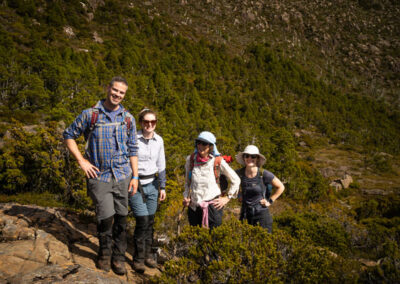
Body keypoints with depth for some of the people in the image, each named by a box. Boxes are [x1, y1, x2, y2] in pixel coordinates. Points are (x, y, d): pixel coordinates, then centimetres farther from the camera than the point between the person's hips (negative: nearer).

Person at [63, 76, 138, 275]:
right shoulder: (90, 114, -3)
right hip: (98, 175, -3)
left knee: (120, 218, 8)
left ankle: (118, 258, 24)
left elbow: (133, 149, 10)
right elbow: (69, 136, 4)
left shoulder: (128, 119, 6)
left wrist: (135, 176, 5)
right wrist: (82, 162, -5)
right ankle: (105, 253, 19)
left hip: (122, 176, 3)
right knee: (106, 217, -8)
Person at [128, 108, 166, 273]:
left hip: (152, 185, 5)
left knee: (150, 221, 10)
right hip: (135, 184, -5)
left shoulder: (159, 140, 3)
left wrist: (162, 187, 12)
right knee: (142, 221, -8)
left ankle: (147, 254, 26)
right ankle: (138, 258, 8)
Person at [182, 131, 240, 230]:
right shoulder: (190, 159, 3)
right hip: (194, 206, 3)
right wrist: (186, 196, 7)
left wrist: (227, 197, 2)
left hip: (213, 205, -3)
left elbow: (236, 180, 5)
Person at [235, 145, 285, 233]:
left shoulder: (264, 174, -14)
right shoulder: (239, 173, -7)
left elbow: (281, 187, -1)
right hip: (245, 213, 3)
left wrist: (270, 201, -4)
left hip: (262, 213, -3)